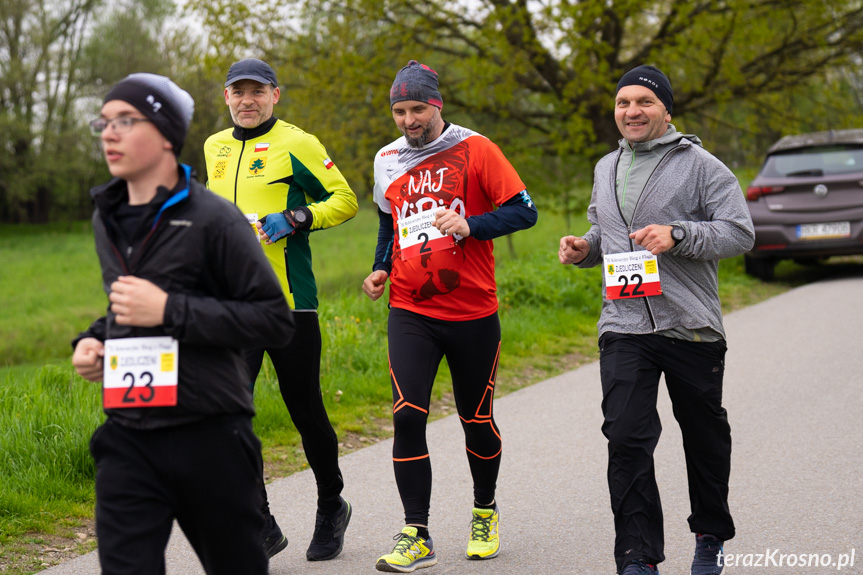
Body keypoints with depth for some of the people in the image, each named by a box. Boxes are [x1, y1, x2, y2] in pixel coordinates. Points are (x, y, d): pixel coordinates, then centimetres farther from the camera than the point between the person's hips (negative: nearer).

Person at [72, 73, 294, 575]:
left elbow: (277, 319, -14)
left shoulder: (213, 219, -10)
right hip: (128, 441, 5)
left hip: (209, 438, -5)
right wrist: (94, 339, 5)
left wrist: (170, 311, -20)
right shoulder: (107, 220, 11)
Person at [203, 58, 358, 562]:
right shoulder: (216, 148, 15)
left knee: (306, 410, 6)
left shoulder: (296, 144, -4)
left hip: (288, 299, -5)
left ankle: (331, 507, 29)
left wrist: (295, 219, -17)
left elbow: (345, 199, -4)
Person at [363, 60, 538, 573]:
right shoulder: (388, 161, 9)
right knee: (408, 416, -11)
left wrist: (469, 226, -22)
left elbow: (524, 210, -8)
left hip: (472, 311, -2)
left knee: (477, 419, 10)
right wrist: (381, 268, 9)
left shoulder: (474, 149, -5)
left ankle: (486, 511, 35)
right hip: (410, 311, 3)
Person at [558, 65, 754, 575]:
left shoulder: (701, 166, -3)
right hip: (624, 329, 3)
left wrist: (677, 235, -22)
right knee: (626, 439, -10)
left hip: (693, 327, -3)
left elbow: (740, 232, -10)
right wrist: (584, 248, 6)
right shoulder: (606, 169, 15)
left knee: (705, 437, 12)